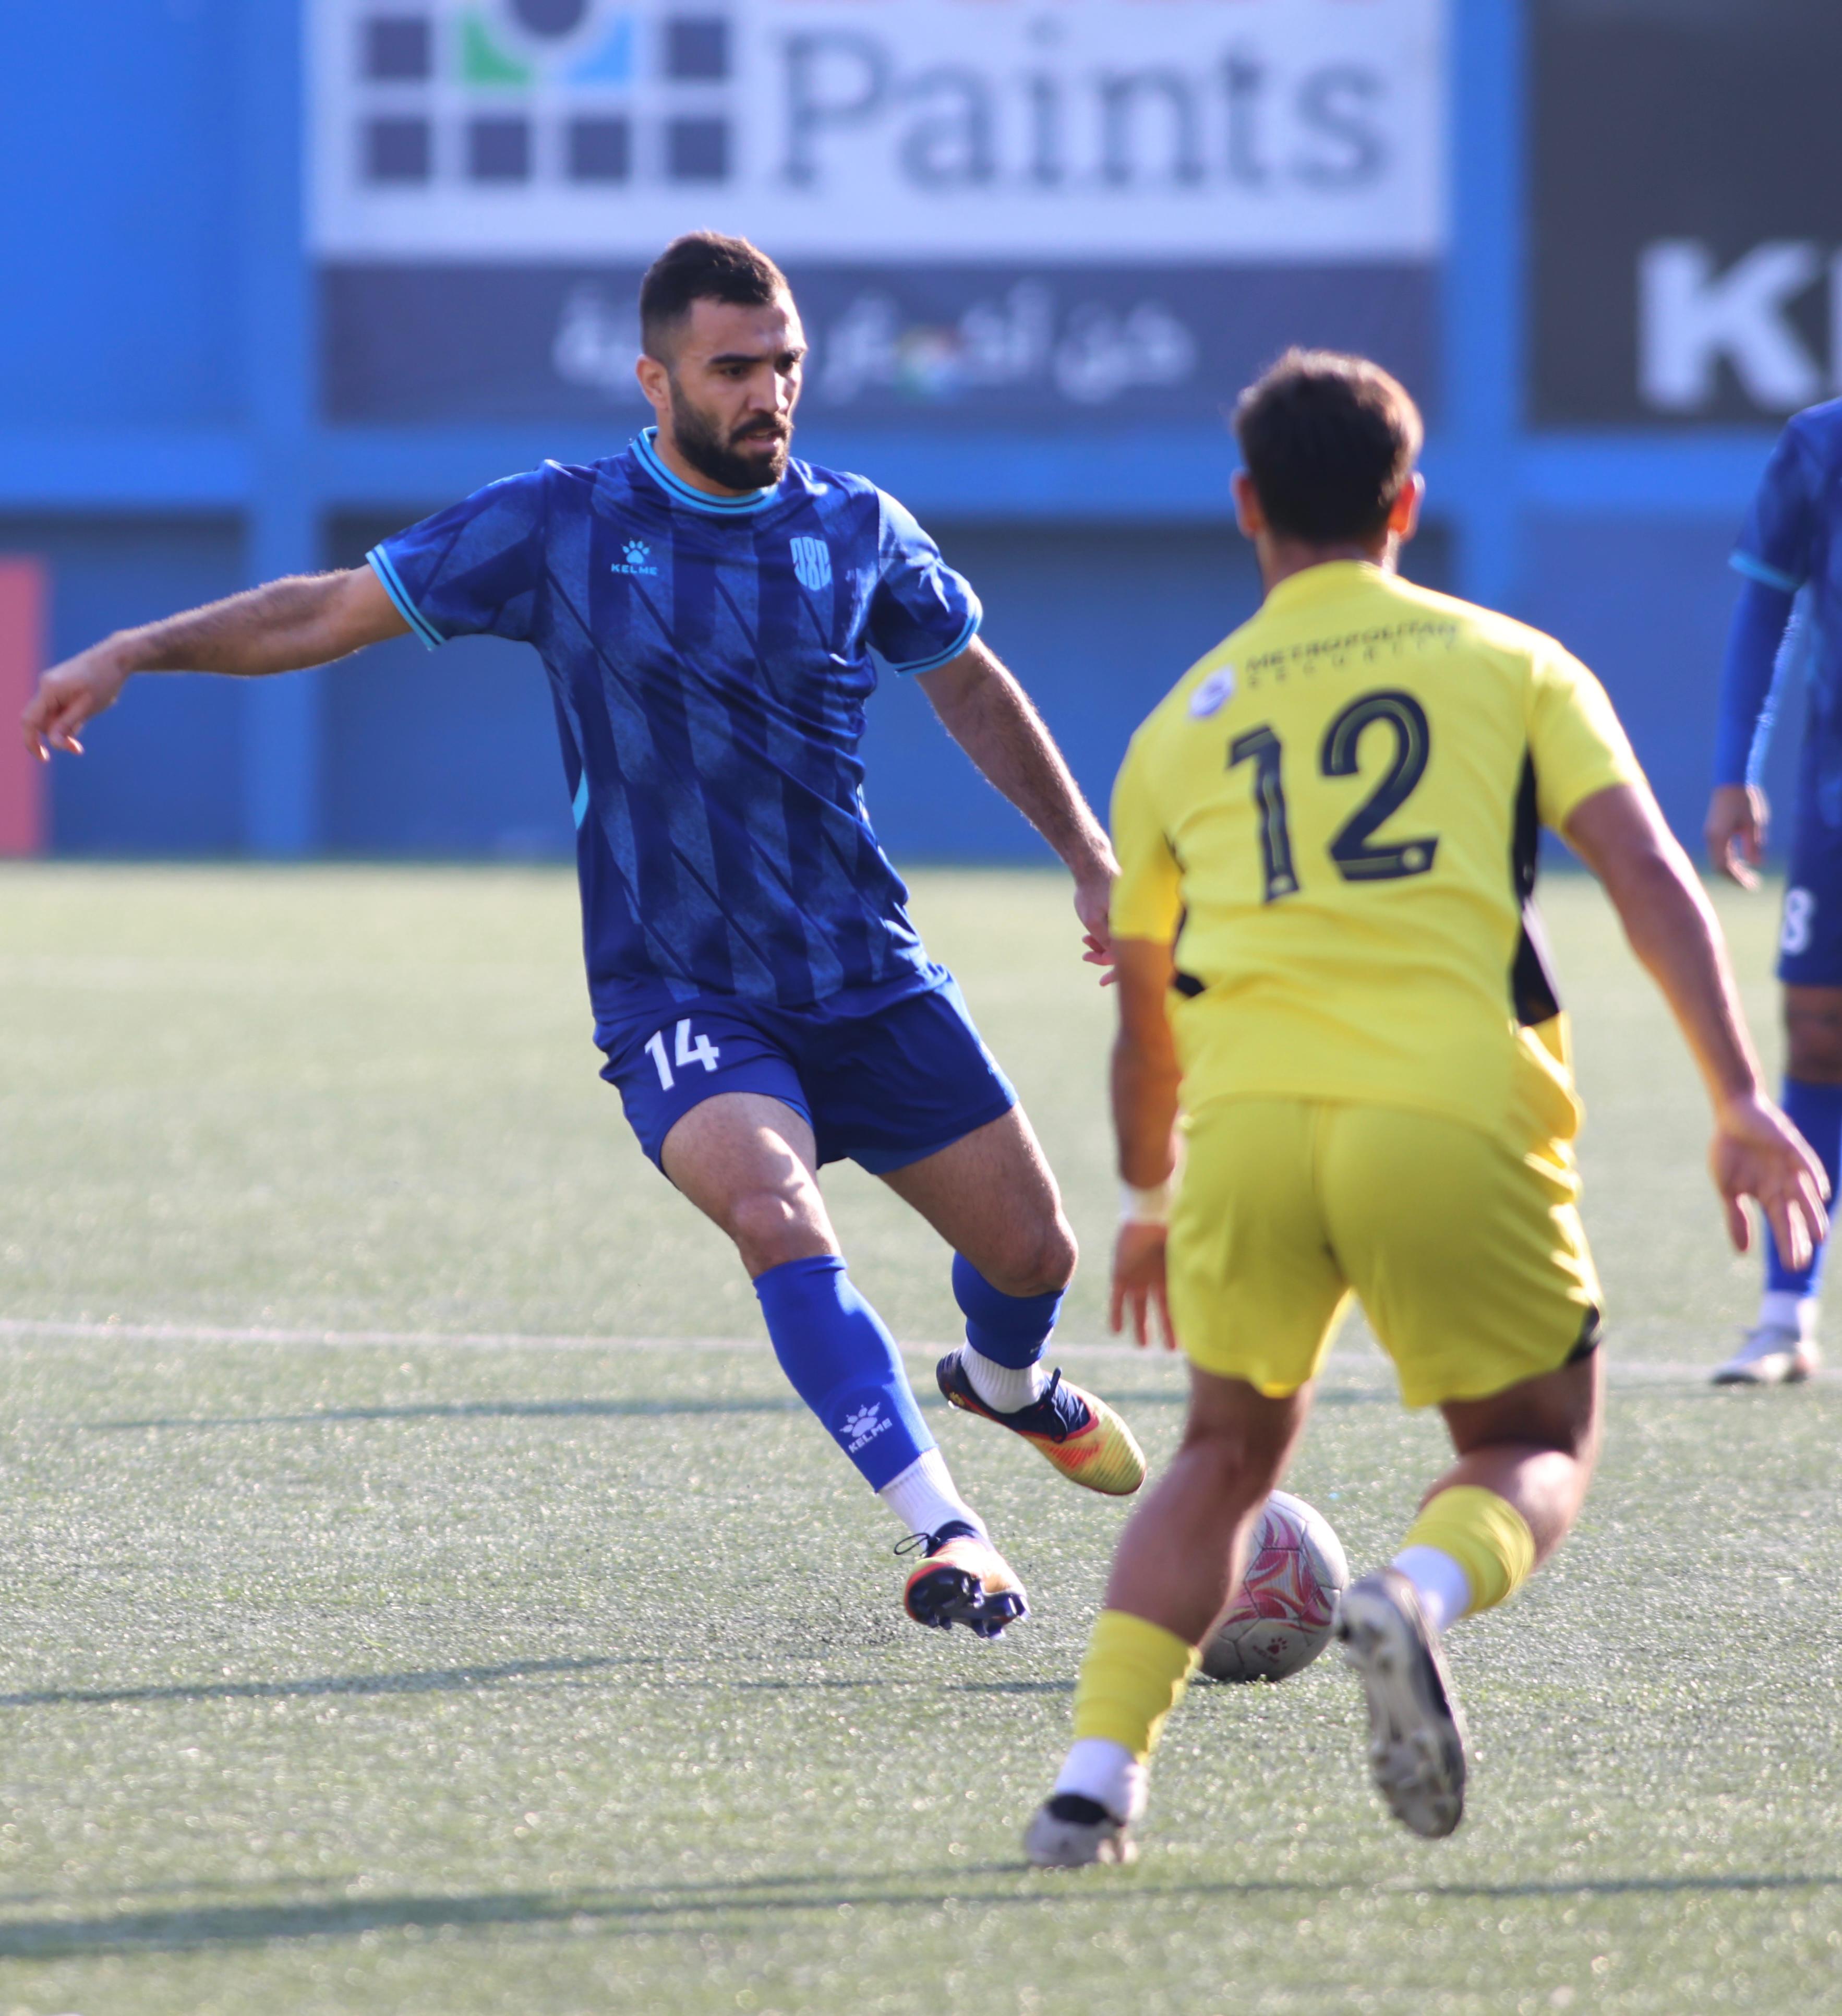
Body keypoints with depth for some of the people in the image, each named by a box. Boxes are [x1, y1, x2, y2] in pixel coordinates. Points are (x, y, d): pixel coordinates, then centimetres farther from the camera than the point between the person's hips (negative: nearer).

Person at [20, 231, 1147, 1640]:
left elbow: (970, 685, 17)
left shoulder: (857, 531, 1)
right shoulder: (558, 527, -6)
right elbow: (332, 612, 0)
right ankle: (945, 1535, -33)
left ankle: (1008, 1381, 45)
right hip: (678, 999, -3)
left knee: (1031, 1248, 7)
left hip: (869, 982, 3)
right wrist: (143, 649, -9)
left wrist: (1090, 853, 13)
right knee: (776, 1215, -31)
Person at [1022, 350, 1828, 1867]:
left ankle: (1096, 1779, 7)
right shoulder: (1511, 664, 16)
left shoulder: (1187, 721, 22)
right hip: (1456, 1116, -2)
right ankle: (1424, 1588, -19)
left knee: (1229, 1450, 23)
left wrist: (1149, 1202, 45)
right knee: (1536, 1449, 16)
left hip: (1249, 1115, 2)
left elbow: (1146, 1011, 30)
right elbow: (1646, 872, 2)